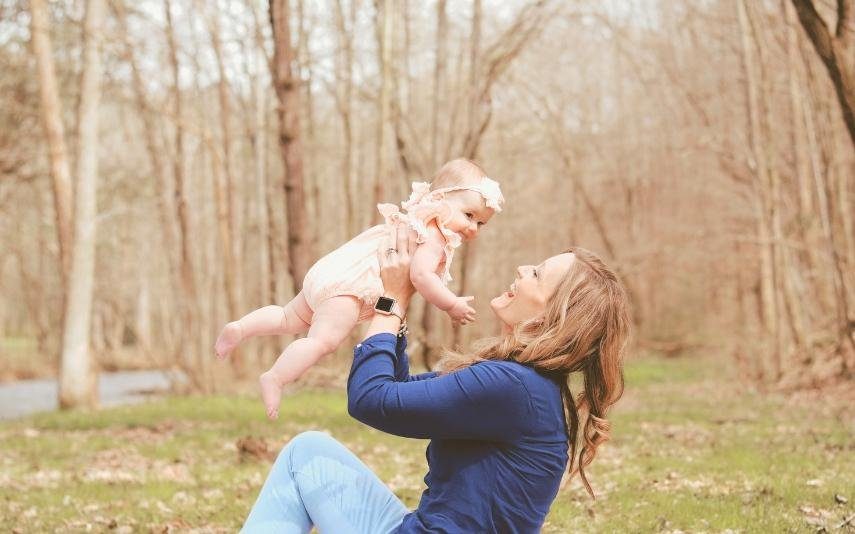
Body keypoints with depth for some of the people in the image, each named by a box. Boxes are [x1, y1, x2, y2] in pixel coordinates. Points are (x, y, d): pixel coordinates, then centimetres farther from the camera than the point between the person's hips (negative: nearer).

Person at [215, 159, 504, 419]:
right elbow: (421, 275, -26)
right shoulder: (434, 236, -12)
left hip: (326, 272, 10)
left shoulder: (418, 221, 18)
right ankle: (274, 379, -29)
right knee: (325, 339, -23)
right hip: (347, 287, -10)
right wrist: (452, 305, -19)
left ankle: (240, 328, 21)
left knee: (292, 319, 26)